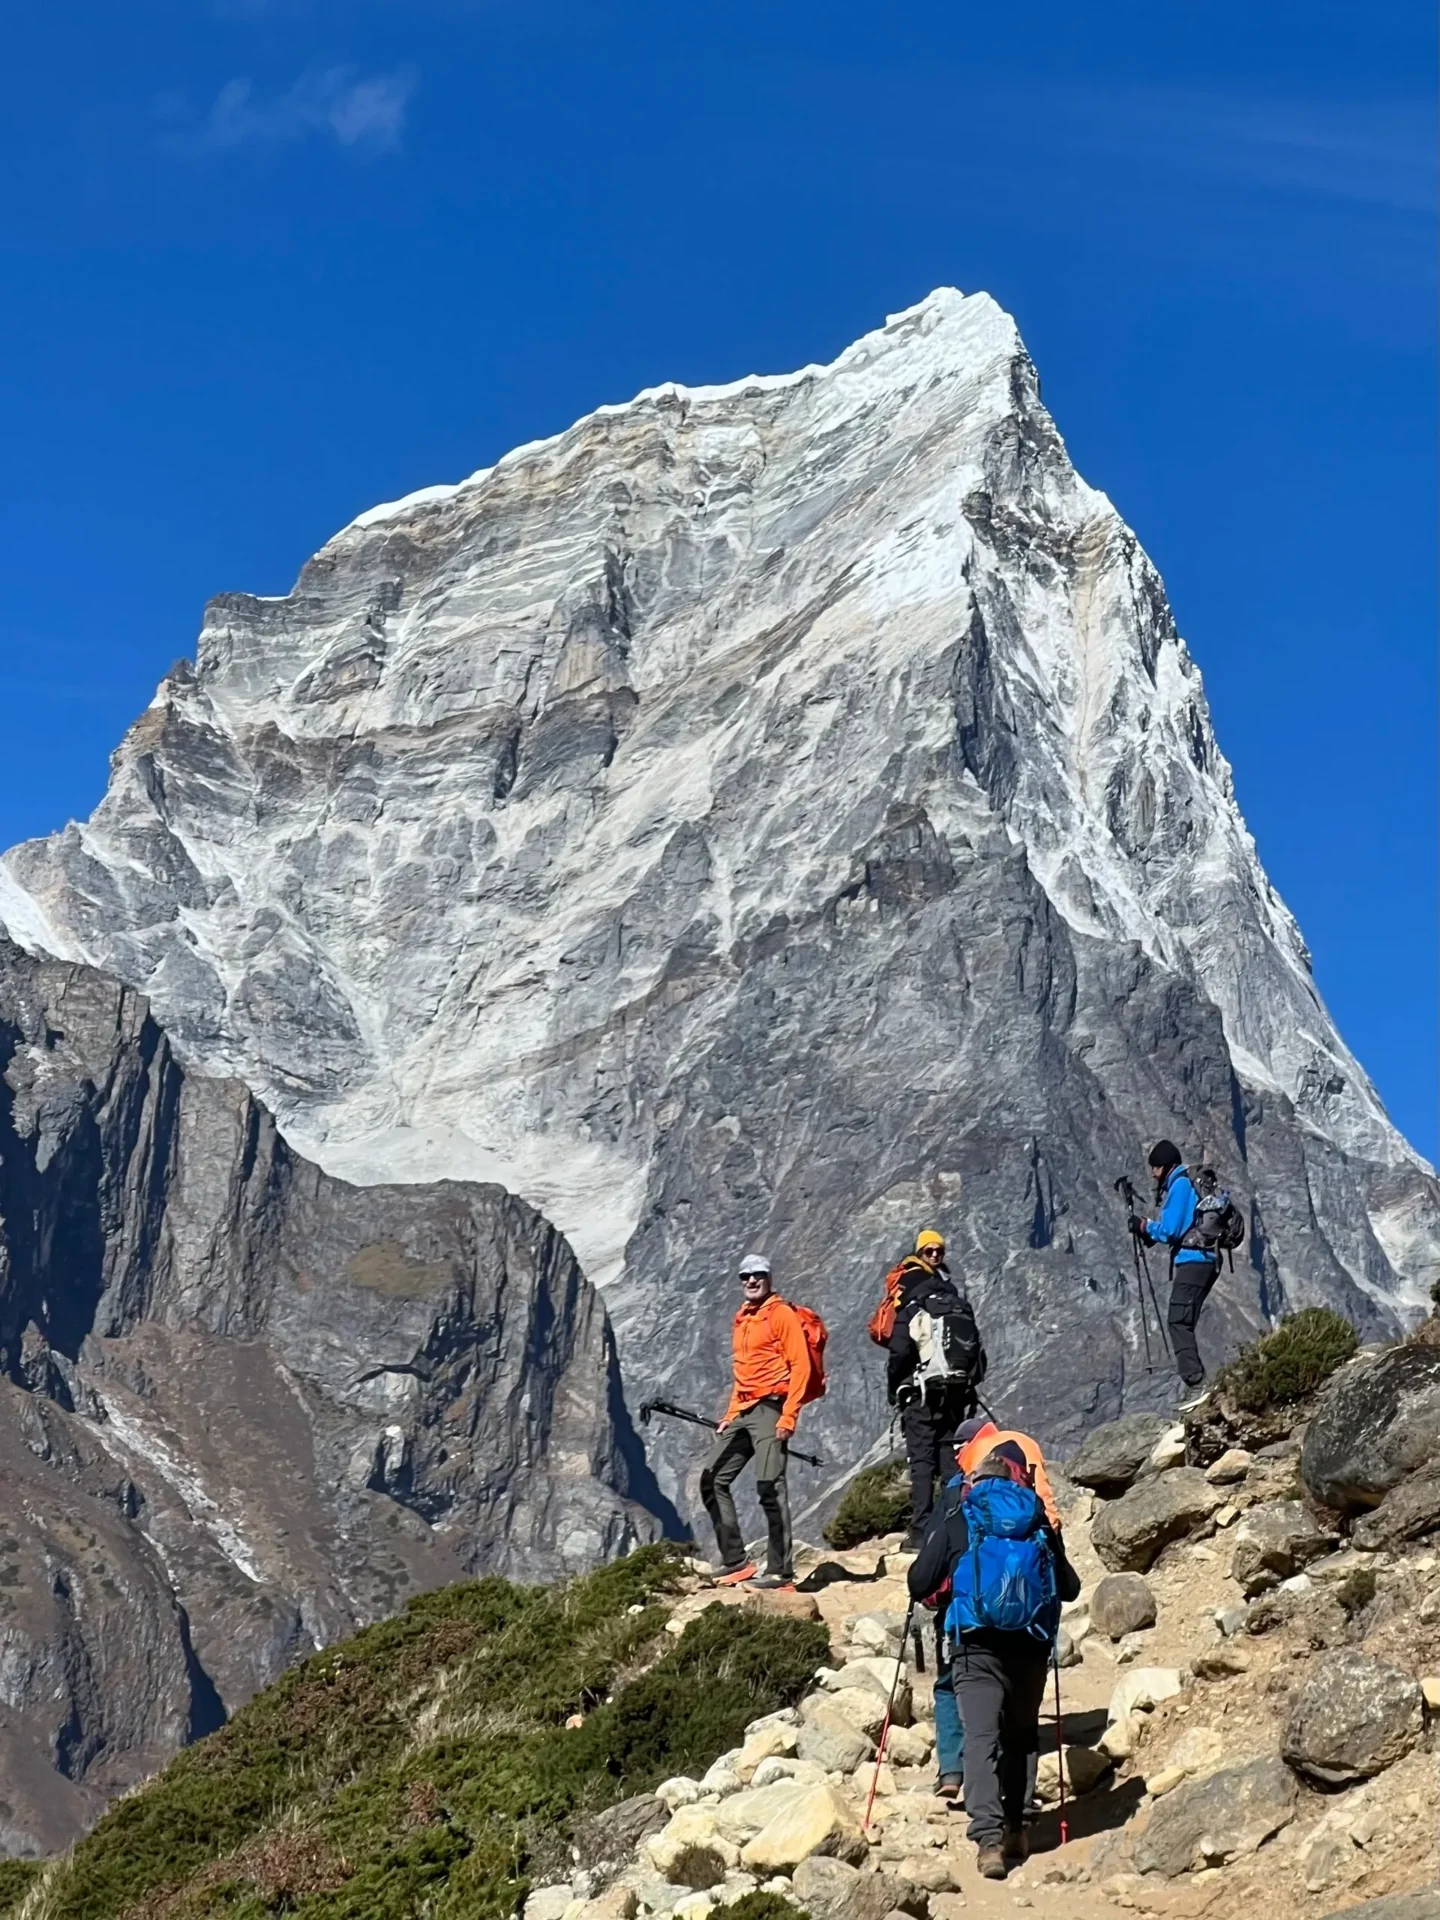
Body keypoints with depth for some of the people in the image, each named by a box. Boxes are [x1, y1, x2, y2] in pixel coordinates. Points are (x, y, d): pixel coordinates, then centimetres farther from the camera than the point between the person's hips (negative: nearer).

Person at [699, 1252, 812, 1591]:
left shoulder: (782, 1315, -5)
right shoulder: (740, 1321, 19)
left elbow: (800, 1366, -11)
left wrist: (788, 1416, -17)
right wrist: (731, 1414, 16)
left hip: (770, 1409, -9)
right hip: (743, 1412, 9)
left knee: (770, 1486, -13)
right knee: (713, 1480, 5)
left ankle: (780, 1570, -10)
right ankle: (735, 1562, 9)